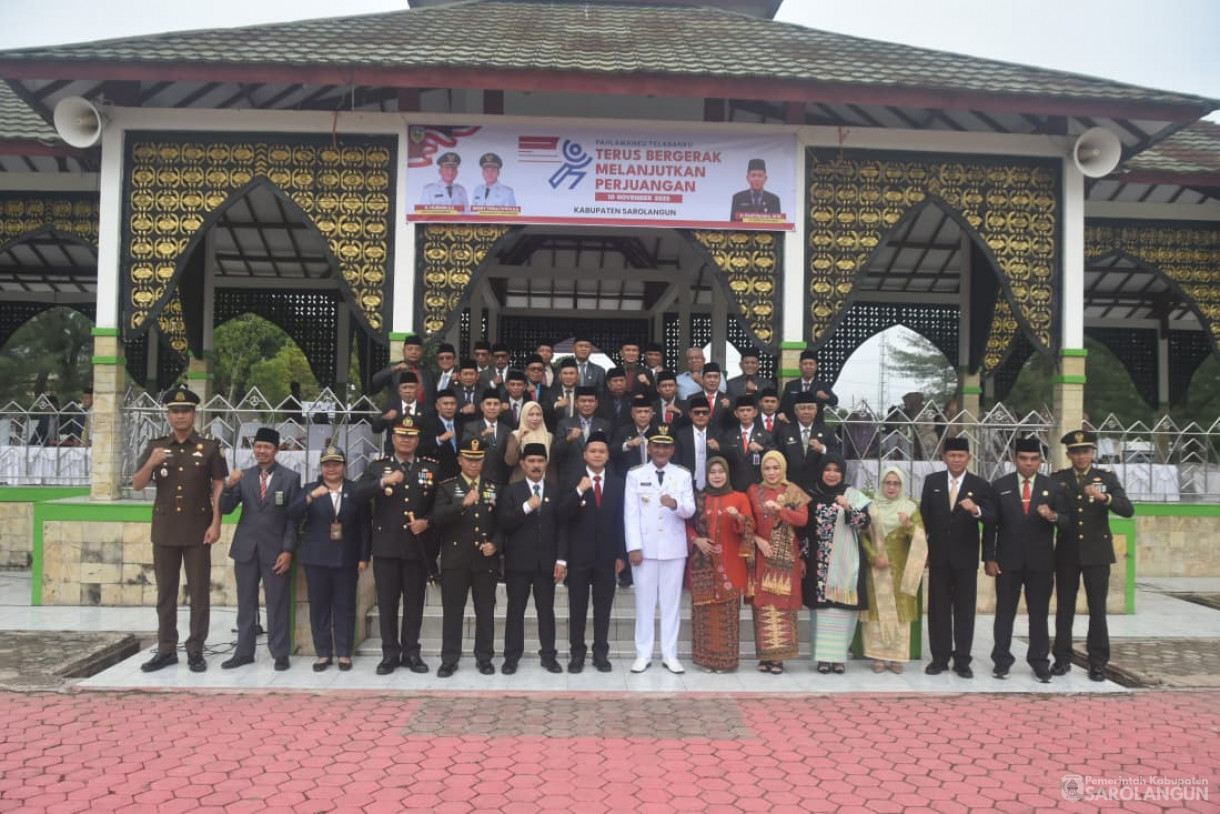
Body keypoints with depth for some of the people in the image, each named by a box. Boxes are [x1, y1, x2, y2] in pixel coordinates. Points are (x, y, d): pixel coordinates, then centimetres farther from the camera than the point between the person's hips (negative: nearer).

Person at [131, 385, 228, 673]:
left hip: (198, 530, -2)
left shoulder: (209, 448, 0)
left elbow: (218, 487, -1)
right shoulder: (155, 446, 7)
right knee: (165, 593, 9)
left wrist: (216, 524, -10)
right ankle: (166, 649, 17)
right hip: (164, 530, 2)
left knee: (199, 592, 2)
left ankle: (195, 650, 9)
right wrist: (151, 464, -16)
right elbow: (137, 485, 4)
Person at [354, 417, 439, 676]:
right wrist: (383, 482, -23)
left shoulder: (431, 468, 7)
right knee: (387, 602, 4)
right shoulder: (377, 467, 6)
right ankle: (390, 654, 13)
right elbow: (359, 494, -9)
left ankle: (411, 652, 16)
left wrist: (427, 522, -9)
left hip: (418, 546, 0)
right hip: (386, 546, 0)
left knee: (414, 602, 6)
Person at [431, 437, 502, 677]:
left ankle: (484, 658, 16)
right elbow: (438, 518, -12)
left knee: (485, 611, 6)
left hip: (486, 560, 2)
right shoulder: (447, 487, 3)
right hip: (455, 560, -2)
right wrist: (463, 503, -24)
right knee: (452, 611, 2)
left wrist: (495, 544, -8)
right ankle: (449, 659, 11)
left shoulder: (494, 488, 10)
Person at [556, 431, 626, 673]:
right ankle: (577, 653, 12)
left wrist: (621, 554, 3)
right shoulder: (571, 482, 1)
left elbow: (621, 521, 6)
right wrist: (579, 491, -20)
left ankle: (601, 653, 14)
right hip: (579, 555, -1)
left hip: (607, 556, 1)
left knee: (603, 607, 6)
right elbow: (562, 516, -9)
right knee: (577, 607, 4)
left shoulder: (618, 483, 7)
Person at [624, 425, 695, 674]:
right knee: (644, 602, 5)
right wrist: (633, 547, -11)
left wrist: (676, 504, -25)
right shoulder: (635, 475, 2)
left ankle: (670, 655, 13)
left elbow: (690, 511, -3)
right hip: (644, 547, -1)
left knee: (671, 602, 6)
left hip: (674, 547, 1)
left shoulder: (683, 475, 6)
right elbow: (631, 513, -3)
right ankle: (643, 654, 12)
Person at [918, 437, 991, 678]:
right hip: (939, 555, 2)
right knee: (938, 607, 7)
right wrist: (923, 548, 3)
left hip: (966, 556, -1)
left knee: (965, 609, 4)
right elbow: (924, 515, 6)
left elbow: (991, 518, -12)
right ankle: (940, 658, 14)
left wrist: (975, 510, -34)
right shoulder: (932, 481, 4)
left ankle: (962, 660, 11)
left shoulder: (980, 485, -2)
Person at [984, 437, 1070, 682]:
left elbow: (1068, 520, 2)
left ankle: (1040, 663, 15)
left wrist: (1053, 516, -21)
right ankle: (1002, 661, 13)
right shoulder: (999, 486, 2)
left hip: (1040, 561, 1)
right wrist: (988, 557, -5)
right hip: (1008, 560, 0)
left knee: (1039, 614, 6)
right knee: (1005, 612, 5)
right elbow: (990, 525, 1)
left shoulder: (1054, 488, 4)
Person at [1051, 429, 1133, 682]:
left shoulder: (1107, 478, 2)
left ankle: (1097, 662, 8)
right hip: (1066, 553, 1)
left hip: (1097, 553, -1)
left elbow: (1128, 510, -9)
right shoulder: (1057, 479, 5)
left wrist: (1103, 497, -26)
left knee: (1097, 609, 1)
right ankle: (1062, 658, 13)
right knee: (1064, 608, 5)